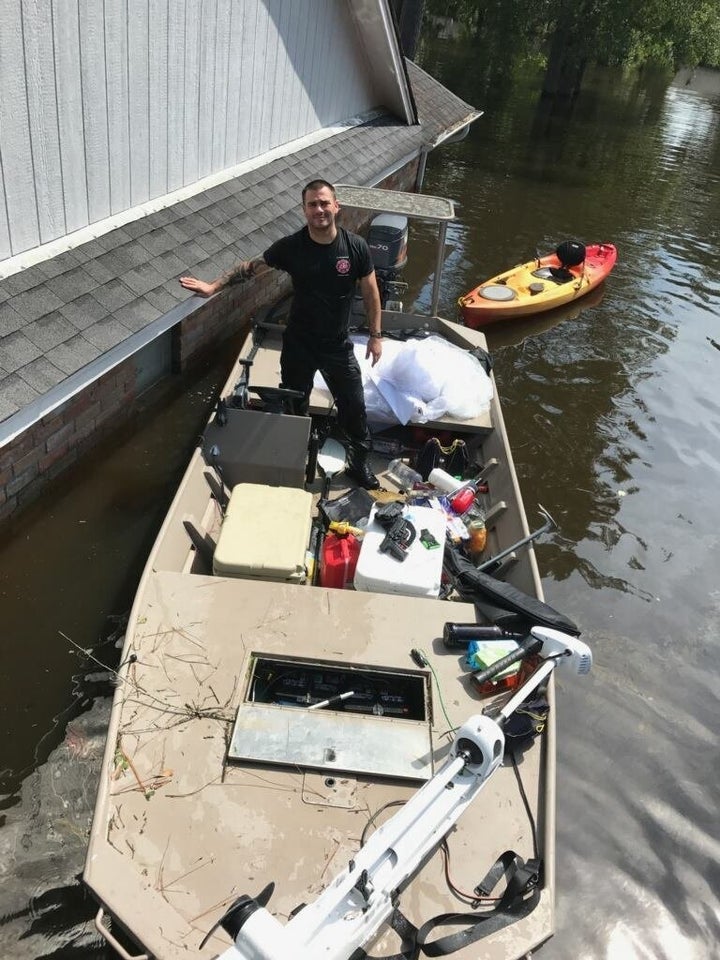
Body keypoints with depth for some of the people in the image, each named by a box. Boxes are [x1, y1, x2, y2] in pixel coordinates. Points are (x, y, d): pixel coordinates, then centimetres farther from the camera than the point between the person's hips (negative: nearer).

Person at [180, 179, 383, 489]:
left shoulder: (355, 246, -12)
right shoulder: (291, 246, -12)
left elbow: (370, 291, -1)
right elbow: (251, 267, -3)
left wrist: (375, 335, 0)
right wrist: (214, 286, -13)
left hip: (338, 346, 0)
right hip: (298, 345, 0)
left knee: (353, 407, 10)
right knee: (294, 407, 14)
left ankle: (359, 464, 31)